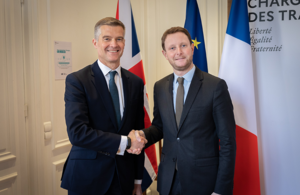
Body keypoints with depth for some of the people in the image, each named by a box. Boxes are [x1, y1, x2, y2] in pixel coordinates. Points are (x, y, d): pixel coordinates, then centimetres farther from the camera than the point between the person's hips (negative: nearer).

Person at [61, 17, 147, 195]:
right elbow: (77, 132, -19)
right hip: (86, 178, -4)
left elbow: (138, 133, 7)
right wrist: (124, 142, -17)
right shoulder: (77, 80, -10)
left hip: (124, 177, 4)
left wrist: (138, 180, 8)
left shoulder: (136, 83, 4)